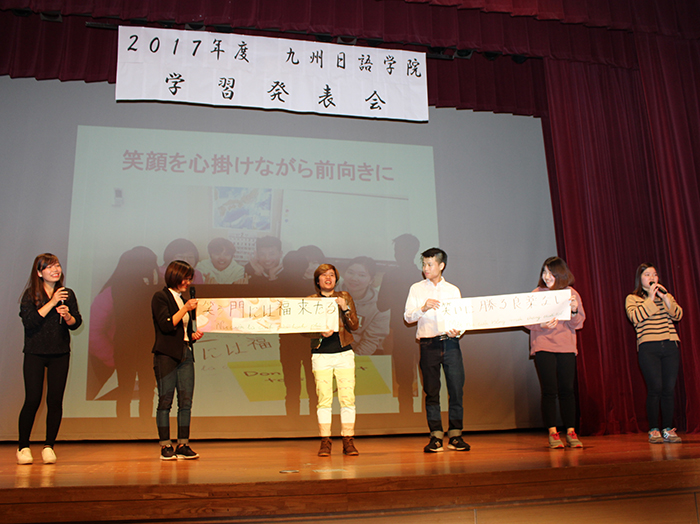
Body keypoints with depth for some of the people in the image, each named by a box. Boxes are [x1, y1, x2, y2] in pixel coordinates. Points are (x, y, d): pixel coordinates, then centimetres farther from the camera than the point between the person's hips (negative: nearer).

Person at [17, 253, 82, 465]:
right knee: (32, 400, -4)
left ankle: (49, 446, 13)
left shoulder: (67, 294, 8)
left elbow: (76, 323, 5)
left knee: (55, 400, 1)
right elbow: (29, 321, -14)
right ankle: (23, 447, 11)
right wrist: (52, 303, -16)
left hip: (60, 354, 3)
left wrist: (68, 316, -16)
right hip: (35, 353, -2)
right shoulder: (30, 295, -1)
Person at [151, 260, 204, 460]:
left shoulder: (184, 300, 19)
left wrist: (194, 335, 4)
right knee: (165, 400, -2)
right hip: (166, 355, -6)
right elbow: (167, 325, -13)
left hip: (185, 354, 6)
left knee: (186, 400, 2)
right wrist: (185, 309, -15)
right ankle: (165, 447, 4)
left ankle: (183, 445, 6)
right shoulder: (160, 297, -1)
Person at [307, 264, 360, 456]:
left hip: (344, 354, 1)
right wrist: (321, 333, -15)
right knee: (324, 399, -3)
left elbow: (355, 326, 5)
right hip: (321, 355, -1)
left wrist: (345, 309, -11)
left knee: (347, 398, -2)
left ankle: (348, 442, 6)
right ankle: (325, 442, 5)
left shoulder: (344, 297, 10)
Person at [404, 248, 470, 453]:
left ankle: (455, 435, 8)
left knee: (456, 388, -2)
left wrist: (458, 331, -11)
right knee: (431, 391, 1)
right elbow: (408, 316, 3)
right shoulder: (416, 289, 10)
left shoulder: (453, 290, 13)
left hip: (450, 343, 1)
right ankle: (436, 436, 9)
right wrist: (423, 308, -15)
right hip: (428, 344, -1)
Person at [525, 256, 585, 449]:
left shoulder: (571, 294, 9)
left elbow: (578, 324, 5)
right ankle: (552, 433, 3)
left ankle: (571, 432, 10)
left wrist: (574, 310, -15)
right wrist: (541, 325, -18)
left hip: (566, 348, 2)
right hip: (543, 347, -1)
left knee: (567, 390, 1)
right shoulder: (537, 293, 5)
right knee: (549, 390, -4)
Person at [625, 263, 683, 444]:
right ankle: (653, 430, -1)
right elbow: (635, 318, -10)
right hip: (648, 348, -3)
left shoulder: (666, 295, 20)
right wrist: (650, 299, -9)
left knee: (669, 389, -1)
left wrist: (665, 298, -7)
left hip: (670, 346, 3)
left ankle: (668, 429, 6)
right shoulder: (632, 298, 8)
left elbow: (678, 315, 5)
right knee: (655, 388, -10)